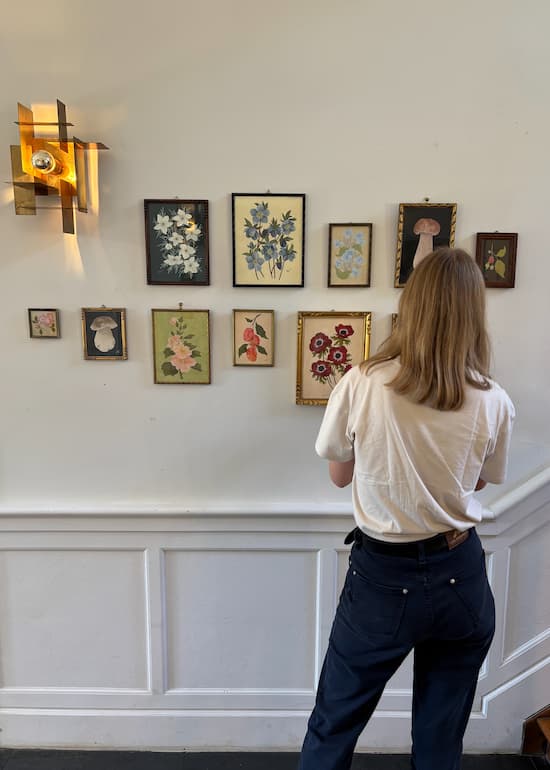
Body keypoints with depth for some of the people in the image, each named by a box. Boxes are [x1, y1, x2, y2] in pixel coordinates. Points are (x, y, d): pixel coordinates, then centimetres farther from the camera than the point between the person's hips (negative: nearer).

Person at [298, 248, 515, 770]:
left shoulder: (361, 384, -18)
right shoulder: (494, 403, -12)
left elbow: (340, 475, -3)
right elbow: (481, 481, 6)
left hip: (383, 576, -2)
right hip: (461, 576, 3)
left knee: (335, 723, 21)